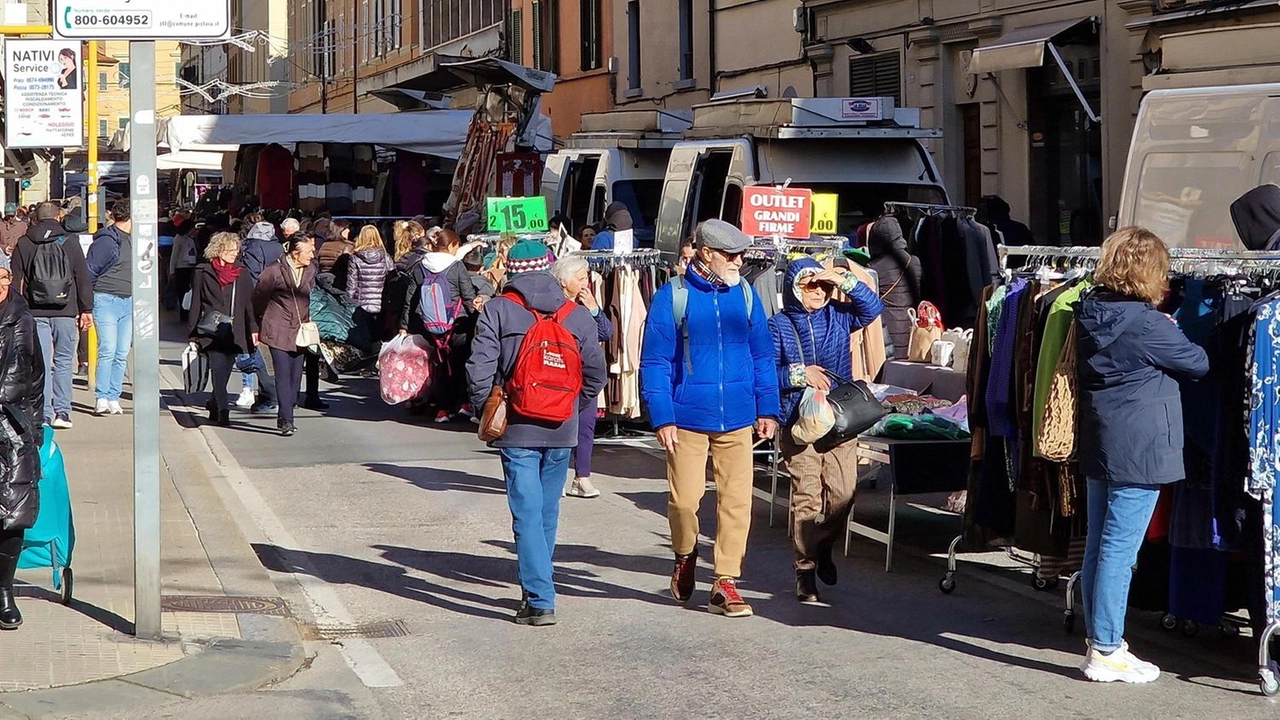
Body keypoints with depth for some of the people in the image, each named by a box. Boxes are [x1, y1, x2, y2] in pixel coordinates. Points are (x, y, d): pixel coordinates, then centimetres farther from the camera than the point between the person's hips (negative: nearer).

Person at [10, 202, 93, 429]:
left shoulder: (23, 244, 3)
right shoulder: (70, 243, 1)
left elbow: (17, 282, 5)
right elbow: (83, 279, 2)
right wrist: (86, 310, 8)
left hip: (36, 313, 0)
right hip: (65, 313, 0)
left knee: (41, 364, 3)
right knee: (63, 362, 9)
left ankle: (44, 414, -2)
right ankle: (62, 412, 4)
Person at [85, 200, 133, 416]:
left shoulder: (132, 240, 12)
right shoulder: (106, 241, -11)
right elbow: (88, 271, -10)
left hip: (128, 302, 7)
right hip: (106, 300, -7)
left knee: (122, 354, 6)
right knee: (108, 350, -11)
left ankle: (113, 398, 11)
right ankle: (102, 398, -9)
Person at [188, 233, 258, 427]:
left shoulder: (242, 274, 10)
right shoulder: (203, 273, 4)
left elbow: (250, 303, 10)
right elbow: (196, 303, 6)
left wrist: (253, 329, 1)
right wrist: (193, 332, 3)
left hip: (234, 333, 3)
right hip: (211, 332, -3)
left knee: (224, 373, 5)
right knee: (219, 370, -16)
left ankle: (216, 411, 20)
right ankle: (222, 412, -20)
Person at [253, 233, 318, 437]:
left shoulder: (310, 270, 3)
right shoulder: (275, 271, -12)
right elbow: (258, 297, -1)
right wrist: (258, 326, 8)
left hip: (299, 330, 5)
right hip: (278, 330, -5)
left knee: (296, 375, 7)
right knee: (283, 375, -11)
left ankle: (285, 417, 18)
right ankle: (286, 421, -12)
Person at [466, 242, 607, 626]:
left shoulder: (497, 311, -5)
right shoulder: (577, 315, 5)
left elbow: (479, 369, -10)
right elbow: (596, 373, 5)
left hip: (517, 430, -3)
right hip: (562, 432, 3)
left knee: (527, 514, -4)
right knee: (548, 512, 16)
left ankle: (540, 600, -10)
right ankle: (538, 587, 29)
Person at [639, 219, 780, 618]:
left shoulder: (745, 293, 6)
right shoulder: (672, 297, -4)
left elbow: (762, 356, 13)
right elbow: (655, 361, -4)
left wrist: (767, 408, 7)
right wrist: (662, 417, -10)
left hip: (736, 420, 3)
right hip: (688, 417, -3)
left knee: (736, 501, -1)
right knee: (684, 500, 0)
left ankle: (725, 582, 7)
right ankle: (685, 558, 29)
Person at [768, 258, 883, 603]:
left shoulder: (838, 316, 10)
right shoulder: (778, 325, 0)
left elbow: (873, 307, -2)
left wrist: (845, 281, -9)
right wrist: (798, 375, -16)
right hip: (798, 423, -3)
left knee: (843, 492, -1)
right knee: (806, 497, -5)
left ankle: (823, 547, 27)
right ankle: (805, 568, 5)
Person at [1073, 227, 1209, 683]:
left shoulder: (1090, 313, 4)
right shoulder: (1146, 324, -17)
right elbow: (1198, 363, -6)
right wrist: (1173, 336, 14)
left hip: (1099, 448, 8)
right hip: (1139, 450, -8)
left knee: (1098, 544, 13)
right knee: (1119, 548, -5)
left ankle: (1101, 641, 22)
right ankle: (1106, 652, -1)